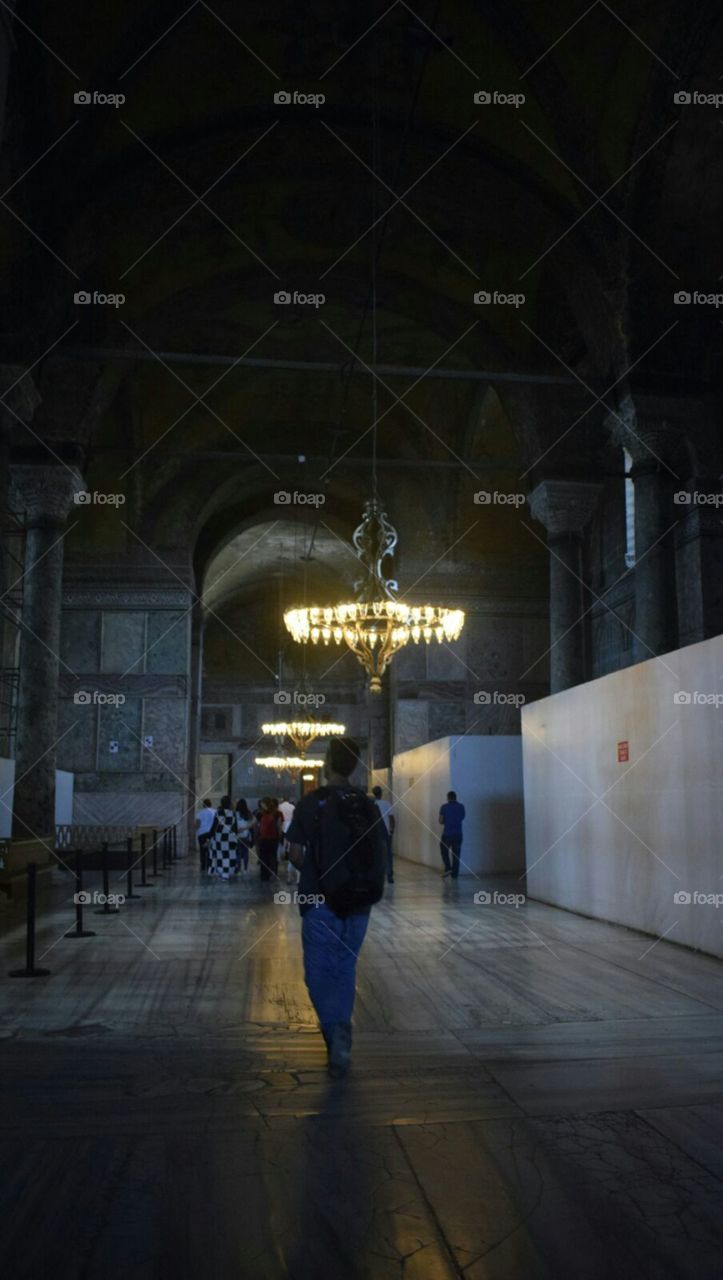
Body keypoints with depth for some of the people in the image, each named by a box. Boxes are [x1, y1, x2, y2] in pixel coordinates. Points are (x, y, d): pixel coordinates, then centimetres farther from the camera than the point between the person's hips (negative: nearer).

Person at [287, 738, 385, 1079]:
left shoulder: (310, 803, -8)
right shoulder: (367, 805, 2)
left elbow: (296, 854, -8)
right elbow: (381, 854, 3)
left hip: (320, 901, -3)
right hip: (359, 903, 4)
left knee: (319, 972, 5)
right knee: (345, 969, 17)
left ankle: (336, 1029, -18)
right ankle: (340, 1043, 20)